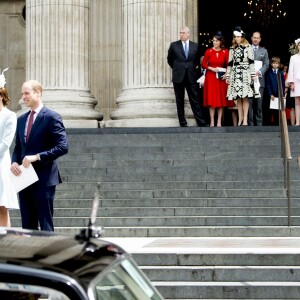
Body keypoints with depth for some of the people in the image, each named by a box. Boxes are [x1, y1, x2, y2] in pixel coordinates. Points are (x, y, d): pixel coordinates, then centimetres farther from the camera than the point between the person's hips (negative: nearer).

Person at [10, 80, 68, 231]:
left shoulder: (52, 117, -7)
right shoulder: (21, 119, 15)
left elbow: (63, 147, -14)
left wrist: (36, 157, -20)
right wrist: (14, 162, -1)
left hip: (44, 179, -7)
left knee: (45, 225, -3)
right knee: (27, 226, 9)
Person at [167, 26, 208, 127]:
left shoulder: (195, 46, 5)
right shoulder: (174, 45, 2)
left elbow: (197, 59, 19)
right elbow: (170, 59, 14)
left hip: (191, 77, 0)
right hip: (178, 77, 0)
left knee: (195, 100, -1)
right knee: (180, 101, 4)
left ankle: (201, 122, -1)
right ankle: (182, 123, 10)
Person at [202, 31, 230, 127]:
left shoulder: (225, 52, 2)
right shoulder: (208, 51, 0)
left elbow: (228, 65, 4)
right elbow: (203, 64, 1)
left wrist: (226, 74, -11)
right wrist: (212, 68, -13)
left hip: (221, 78, 1)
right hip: (211, 77, -1)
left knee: (221, 100, 0)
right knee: (211, 99, -3)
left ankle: (219, 122, 4)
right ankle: (212, 122, -1)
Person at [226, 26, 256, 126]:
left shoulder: (248, 47, 3)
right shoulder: (232, 49, 15)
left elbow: (251, 61, -1)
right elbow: (230, 63, 15)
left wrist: (253, 74, -6)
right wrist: (227, 76, 12)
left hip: (245, 74, -4)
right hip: (235, 75, 4)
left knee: (245, 97, -8)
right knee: (238, 98, 2)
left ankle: (245, 119, -7)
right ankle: (240, 119, 7)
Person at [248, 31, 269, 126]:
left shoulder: (264, 50, 18)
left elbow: (266, 64, 9)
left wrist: (259, 72, -8)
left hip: (259, 79, 2)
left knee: (259, 103, 0)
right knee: (249, 103, -6)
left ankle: (259, 123, 2)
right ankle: (250, 123, -5)